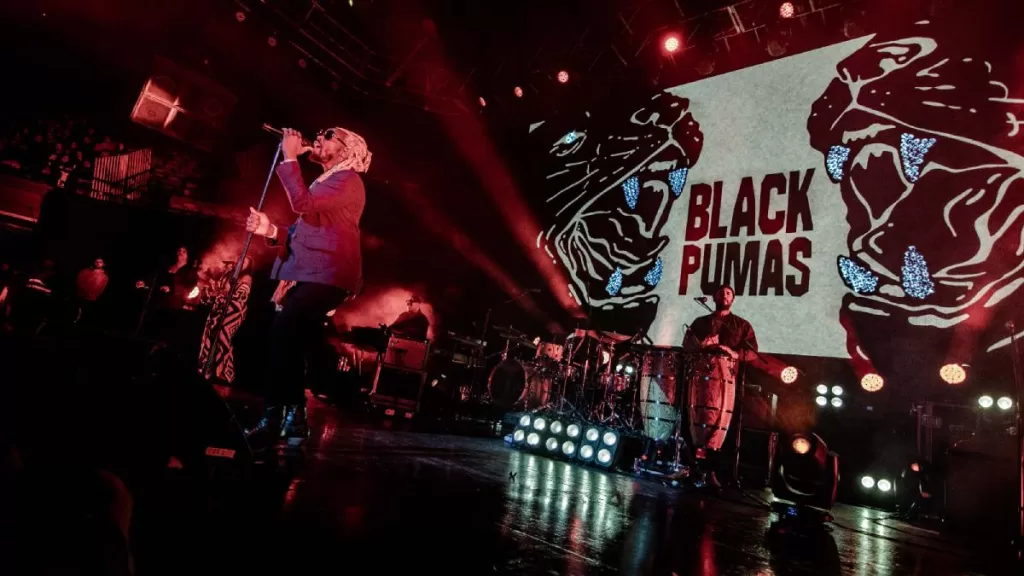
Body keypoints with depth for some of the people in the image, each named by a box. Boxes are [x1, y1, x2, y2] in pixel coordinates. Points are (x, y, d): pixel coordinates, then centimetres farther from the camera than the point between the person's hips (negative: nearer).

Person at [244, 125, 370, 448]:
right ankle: (295, 418, 15)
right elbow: (301, 234, 23)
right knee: (291, 340, 6)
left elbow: (303, 203, -20)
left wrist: (290, 158, -11)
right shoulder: (325, 182, 27)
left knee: (283, 331, -23)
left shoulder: (348, 180, -4)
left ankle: (274, 418, -16)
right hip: (307, 274, 10)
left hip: (327, 274, -10)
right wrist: (271, 231, 4)